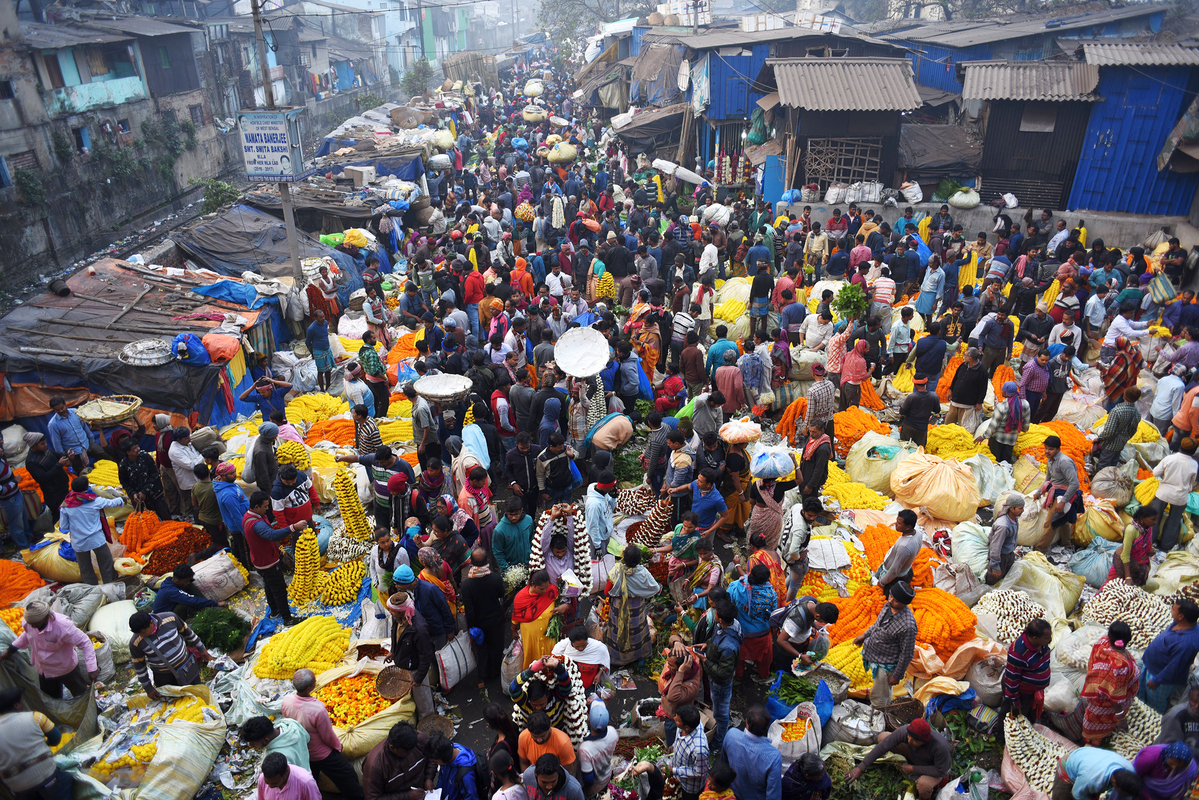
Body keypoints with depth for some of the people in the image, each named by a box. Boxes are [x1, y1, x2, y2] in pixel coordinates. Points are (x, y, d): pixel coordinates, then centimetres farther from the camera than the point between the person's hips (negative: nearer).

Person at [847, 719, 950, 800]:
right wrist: (860, 768, -32)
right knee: (882, 738, -7)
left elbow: (941, 771, -29)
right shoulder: (904, 731, -35)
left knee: (923, 784, -36)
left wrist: (913, 769, -26)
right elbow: (882, 747, -30)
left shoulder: (940, 746, -45)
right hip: (914, 755, 4)